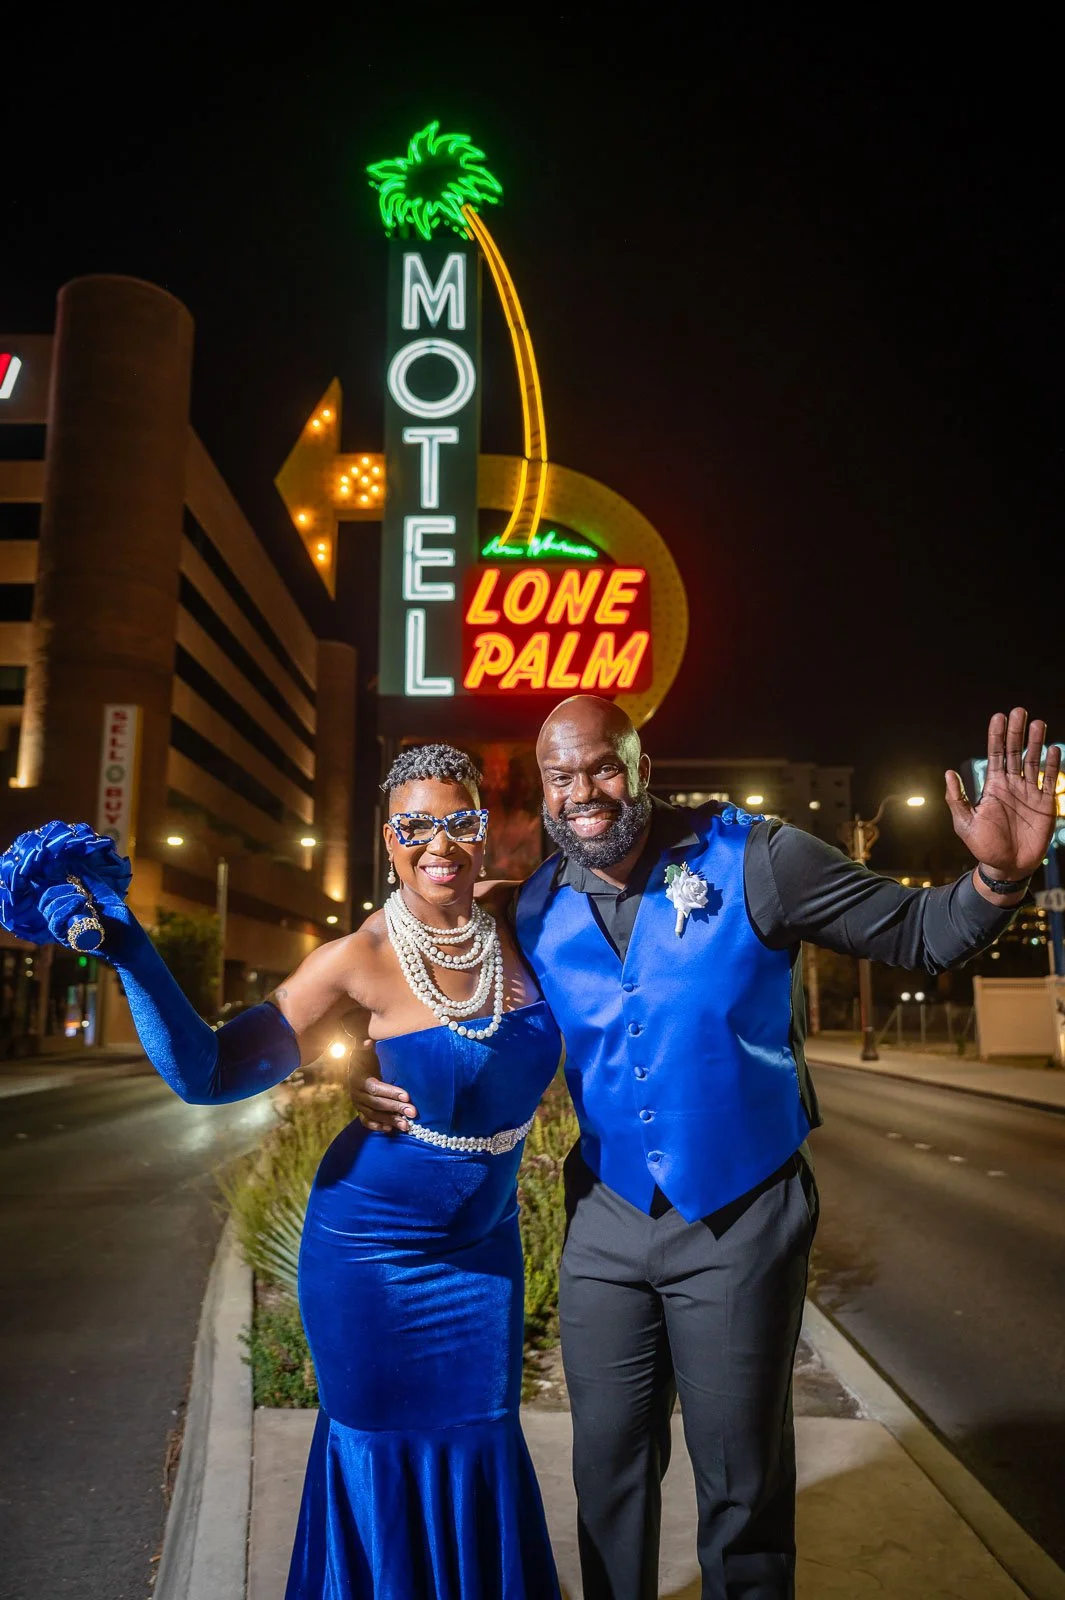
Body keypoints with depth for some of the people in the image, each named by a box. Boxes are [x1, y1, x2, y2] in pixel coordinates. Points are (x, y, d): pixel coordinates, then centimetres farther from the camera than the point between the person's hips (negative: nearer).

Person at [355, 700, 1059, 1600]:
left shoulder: (751, 861, -15)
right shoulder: (537, 910, -3)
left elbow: (917, 934, -11)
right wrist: (395, 1088, -6)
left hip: (742, 1222, -3)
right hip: (607, 1222, 4)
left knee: (744, 1482, 15)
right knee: (609, 1467, 21)